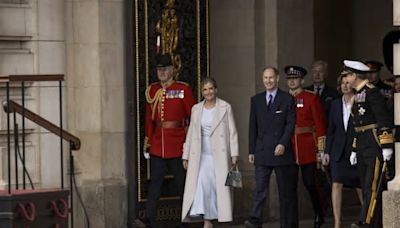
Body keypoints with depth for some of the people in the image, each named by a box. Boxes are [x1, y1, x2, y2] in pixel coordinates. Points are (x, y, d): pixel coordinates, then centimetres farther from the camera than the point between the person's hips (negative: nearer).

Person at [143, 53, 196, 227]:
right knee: (155, 182, 2)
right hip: (157, 145, 3)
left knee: (181, 181, 7)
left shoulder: (183, 89, -4)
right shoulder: (152, 90, 7)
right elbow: (149, 118, 11)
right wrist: (147, 141, 9)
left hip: (178, 145, -3)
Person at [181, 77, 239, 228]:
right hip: (202, 155, 2)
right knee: (201, 184, -14)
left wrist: (234, 154, -7)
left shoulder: (225, 107, 2)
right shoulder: (196, 109, 11)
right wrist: (186, 156, 12)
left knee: (221, 186, -1)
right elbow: (191, 133, 14)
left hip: (220, 154, -2)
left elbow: (232, 132, -1)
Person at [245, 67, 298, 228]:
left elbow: (290, 124, -4)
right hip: (262, 152, 2)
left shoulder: (287, 99, 2)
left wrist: (283, 144, -16)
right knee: (260, 189, -7)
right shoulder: (256, 100, 11)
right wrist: (251, 151, 6)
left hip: (281, 150, -2)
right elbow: (253, 127, 11)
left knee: (286, 190, 5)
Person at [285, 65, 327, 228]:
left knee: (310, 182, -1)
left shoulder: (312, 98, 0)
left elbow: (320, 124, -2)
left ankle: (319, 213, 20)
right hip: (288, 147, 3)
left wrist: (321, 150, -6)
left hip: (307, 147, -3)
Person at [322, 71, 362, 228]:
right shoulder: (335, 104, 10)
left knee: (361, 186, 6)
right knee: (336, 185, -6)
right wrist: (327, 151, 8)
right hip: (339, 151, 3)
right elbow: (331, 130, 13)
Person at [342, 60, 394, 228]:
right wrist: (354, 149, 23)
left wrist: (387, 146, -20)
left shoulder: (372, 92, -11)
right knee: (366, 188, 9)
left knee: (372, 186, -13)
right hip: (362, 148, 9)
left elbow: (384, 119, -16)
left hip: (375, 145, -9)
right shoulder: (357, 95, 17)